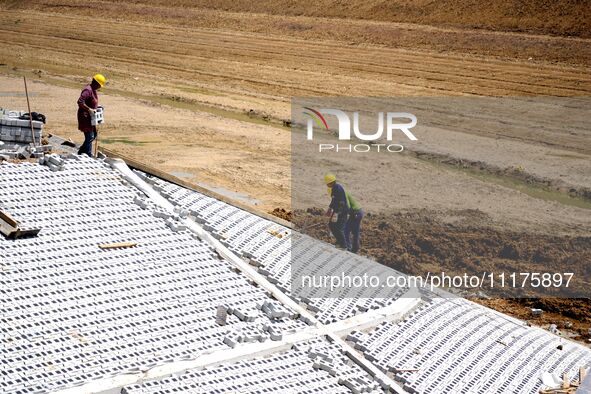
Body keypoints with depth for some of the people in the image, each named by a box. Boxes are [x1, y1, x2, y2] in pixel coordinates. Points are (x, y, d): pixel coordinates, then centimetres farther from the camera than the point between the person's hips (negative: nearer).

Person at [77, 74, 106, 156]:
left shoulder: (93, 90, 10)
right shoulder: (88, 90, -21)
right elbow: (80, 102, -30)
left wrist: (96, 106, 11)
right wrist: (89, 109, -29)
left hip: (90, 116, 10)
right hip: (85, 116, -10)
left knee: (94, 135, 18)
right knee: (89, 137, -5)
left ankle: (81, 152, 29)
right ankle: (88, 156, 3)